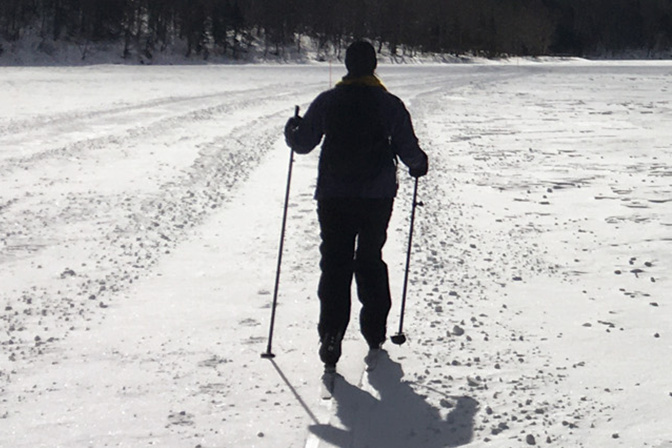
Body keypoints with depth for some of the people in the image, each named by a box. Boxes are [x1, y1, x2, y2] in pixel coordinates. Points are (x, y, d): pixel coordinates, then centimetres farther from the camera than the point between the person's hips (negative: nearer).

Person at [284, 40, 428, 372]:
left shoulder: (327, 102, -1)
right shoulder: (390, 105, -1)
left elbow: (302, 143, 2)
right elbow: (409, 150, 2)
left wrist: (292, 130, 25)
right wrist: (419, 164, 24)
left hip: (334, 196, -1)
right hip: (378, 196, 1)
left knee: (334, 264, 1)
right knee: (370, 260, 16)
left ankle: (331, 336, -11)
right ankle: (374, 332, 21)